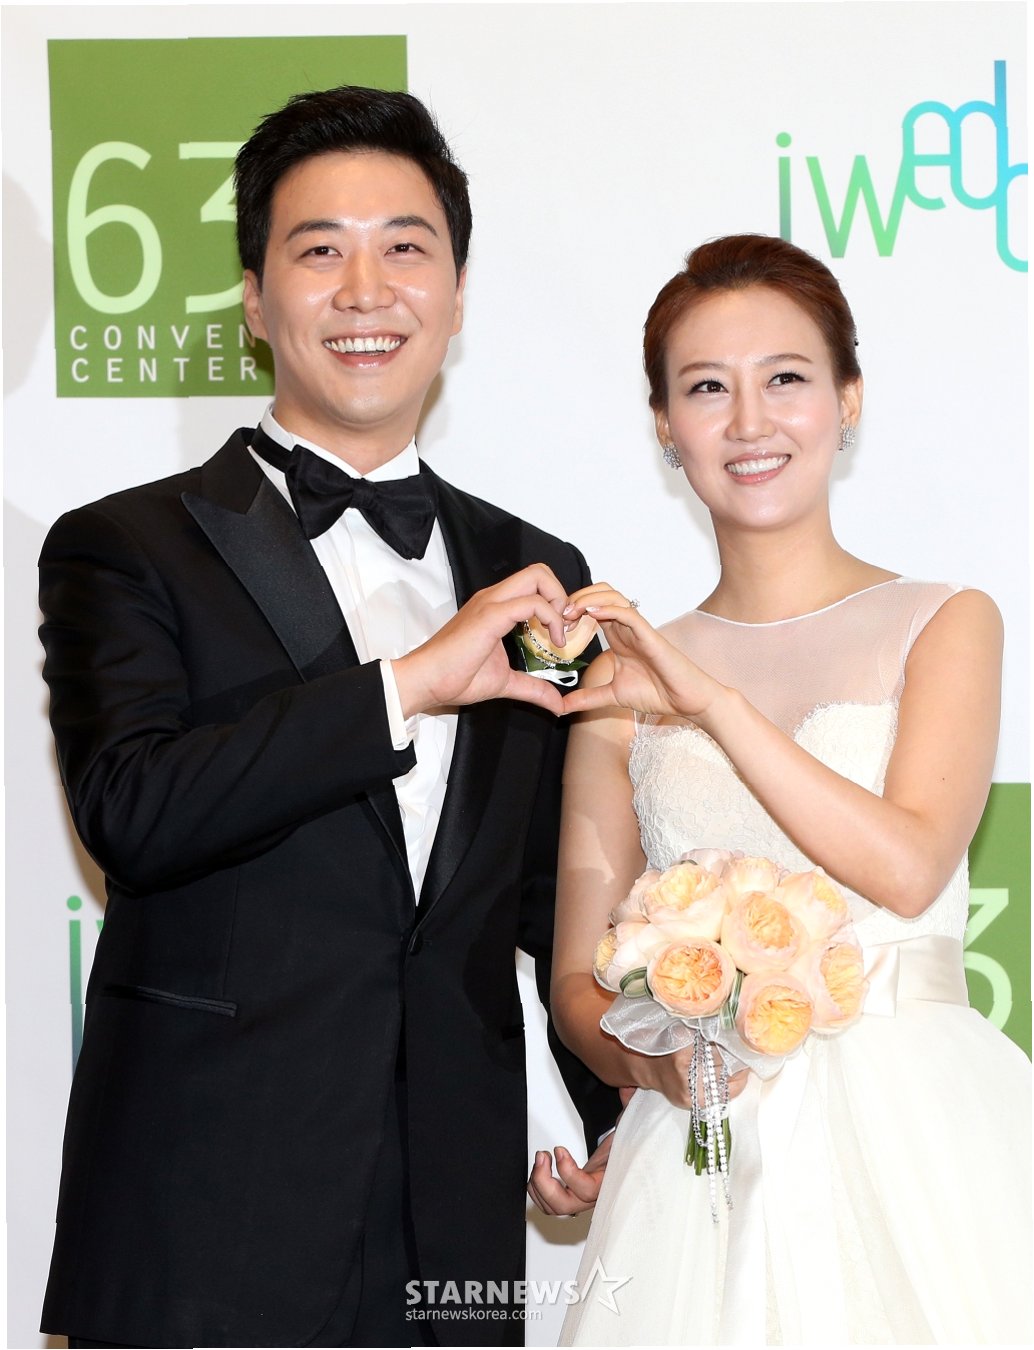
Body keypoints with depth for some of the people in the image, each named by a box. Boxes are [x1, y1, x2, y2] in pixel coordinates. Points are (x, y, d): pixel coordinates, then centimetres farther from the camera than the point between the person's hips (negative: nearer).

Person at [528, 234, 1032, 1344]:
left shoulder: (944, 625, 3)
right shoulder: (625, 680, 8)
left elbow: (907, 864, -12)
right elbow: (579, 977, 9)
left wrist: (712, 700, -12)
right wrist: (649, 1057, -12)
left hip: (915, 1145, -1)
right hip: (703, 1152, 1)